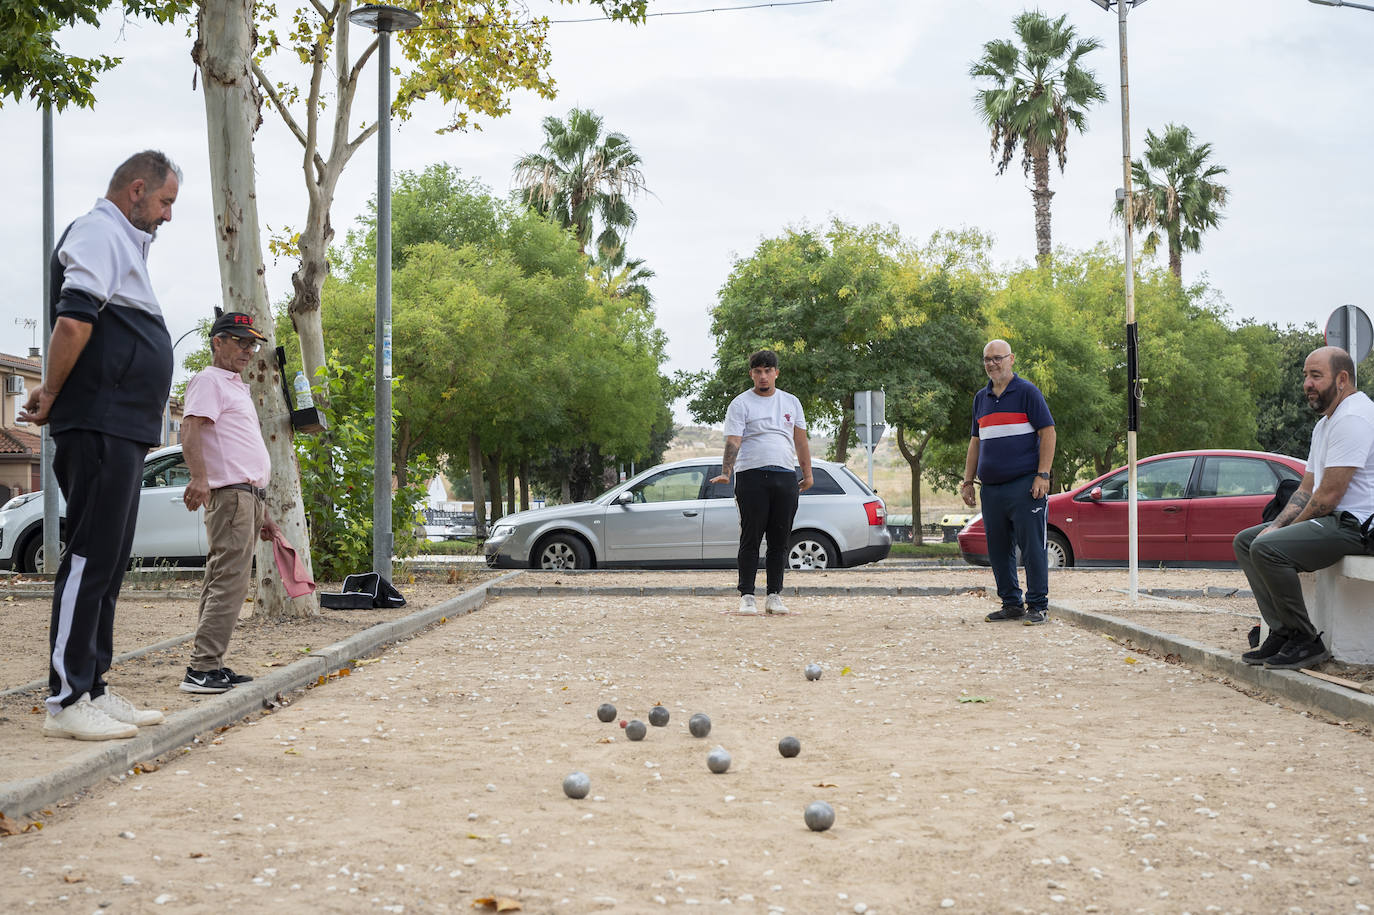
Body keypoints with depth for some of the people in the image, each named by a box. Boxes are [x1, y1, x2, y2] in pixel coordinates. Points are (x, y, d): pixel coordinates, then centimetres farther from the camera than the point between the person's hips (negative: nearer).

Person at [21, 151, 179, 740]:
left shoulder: (123, 241, 24)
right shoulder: (99, 232, -8)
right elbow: (74, 320, -22)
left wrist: (55, 395, 12)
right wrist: (53, 397, -13)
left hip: (123, 432, 10)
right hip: (101, 426, -10)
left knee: (107, 563, 12)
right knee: (91, 558, -9)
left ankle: (92, 689, 18)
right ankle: (65, 701, -7)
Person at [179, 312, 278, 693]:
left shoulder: (237, 386, 25)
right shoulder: (208, 380, -4)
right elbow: (190, 430, -20)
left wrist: (262, 512, 28)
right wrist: (199, 477, -36)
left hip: (247, 494, 10)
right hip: (230, 494, -10)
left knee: (223, 582, 10)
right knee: (229, 581, -15)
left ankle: (211, 666, 14)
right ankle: (202, 669, -18)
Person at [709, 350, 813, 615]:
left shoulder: (791, 402, 17)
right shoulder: (740, 404, 2)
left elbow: (800, 440, 20)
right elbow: (733, 441, -9)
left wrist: (808, 473, 14)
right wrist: (726, 473, -23)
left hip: (785, 476, 4)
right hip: (751, 476, -4)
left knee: (779, 540, 4)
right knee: (750, 539, -4)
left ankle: (774, 596, 10)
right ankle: (746, 596, 0)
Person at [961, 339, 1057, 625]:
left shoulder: (1027, 392, -1)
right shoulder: (981, 398, 17)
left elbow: (1047, 432, -5)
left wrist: (1042, 475, -13)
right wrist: (968, 481, 16)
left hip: (1024, 485, -6)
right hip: (991, 488, 6)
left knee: (1032, 547, -5)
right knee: (998, 550, 8)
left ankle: (1038, 606, 0)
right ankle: (1011, 604, 17)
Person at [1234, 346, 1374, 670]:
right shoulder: (1325, 423, 18)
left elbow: (1329, 494, -21)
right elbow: (1306, 489, 20)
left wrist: (1288, 529, -8)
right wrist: (1277, 525, 4)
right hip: (1331, 519, 11)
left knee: (1267, 548, -26)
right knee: (1245, 541, 11)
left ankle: (1305, 640, -14)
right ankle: (1282, 632, 1)